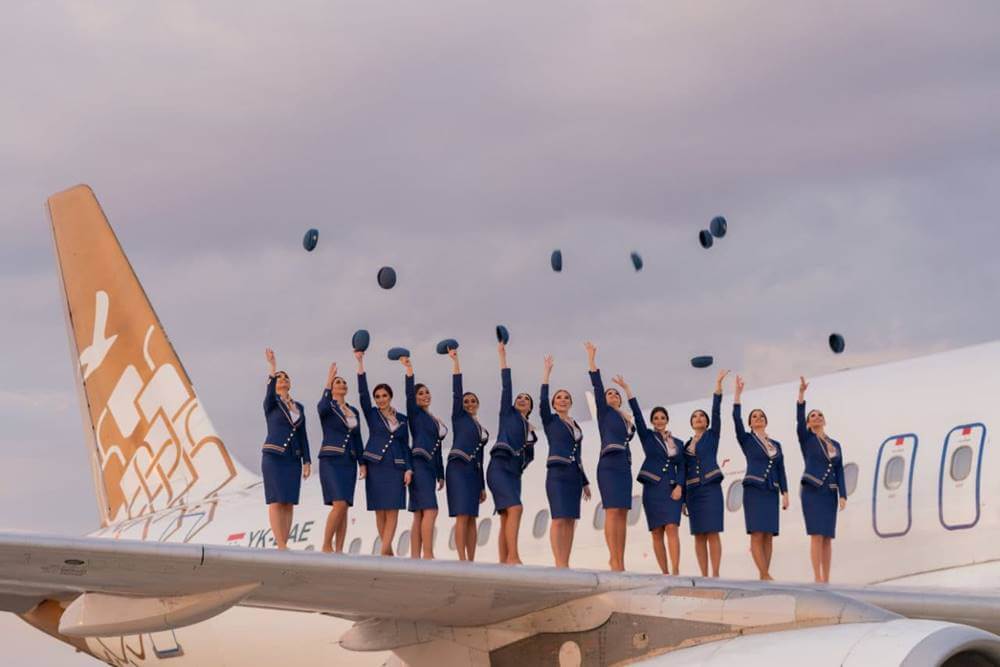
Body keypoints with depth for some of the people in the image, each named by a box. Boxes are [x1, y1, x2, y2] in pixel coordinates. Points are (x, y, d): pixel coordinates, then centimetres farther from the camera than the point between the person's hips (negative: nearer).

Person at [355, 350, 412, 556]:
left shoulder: (402, 419, 12)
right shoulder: (372, 414, 7)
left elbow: (406, 446, 12)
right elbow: (362, 392, -4)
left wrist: (408, 468, -1)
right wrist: (360, 363, -11)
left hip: (396, 467, 1)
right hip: (376, 467, -1)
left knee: (393, 510, -9)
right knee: (380, 511, -2)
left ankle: (384, 552, -14)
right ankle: (388, 551, 3)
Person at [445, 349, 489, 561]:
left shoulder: (483, 430, 23)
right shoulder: (459, 416, 9)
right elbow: (456, 390, 1)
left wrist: (482, 486, 21)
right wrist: (455, 361, -3)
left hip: (473, 472, 6)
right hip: (458, 468, -6)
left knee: (471, 518, 1)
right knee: (462, 515, -15)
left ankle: (471, 561, -1)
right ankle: (462, 559, -20)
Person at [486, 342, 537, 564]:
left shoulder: (530, 429, 24)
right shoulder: (508, 413, 12)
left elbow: (529, 457, 23)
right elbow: (506, 386, 5)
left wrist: (531, 437, 6)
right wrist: (502, 357, 3)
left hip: (514, 472, 6)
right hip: (499, 467, -6)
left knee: (506, 519, -1)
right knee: (515, 508, -23)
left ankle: (503, 563, -7)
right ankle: (513, 557, -31)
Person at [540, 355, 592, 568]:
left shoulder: (576, 426, 20)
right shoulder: (550, 420, 6)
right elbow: (543, 400, -11)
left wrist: (585, 482, 21)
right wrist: (547, 372, -13)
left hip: (574, 474, 6)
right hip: (557, 472, -6)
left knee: (570, 520, 0)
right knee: (559, 518, -15)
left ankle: (565, 564, -1)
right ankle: (559, 564, -19)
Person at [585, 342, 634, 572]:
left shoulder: (626, 419, 22)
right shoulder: (604, 411, 9)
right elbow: (597, 385, 2)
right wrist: (591, 358, 0)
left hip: (624, 466, 6)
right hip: (609, 465, -6)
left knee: (622, 514, 1)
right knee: (612, 511, -14)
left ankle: (620, 561, -2)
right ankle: (614, 559, -18)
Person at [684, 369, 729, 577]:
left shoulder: (712, 435, 9)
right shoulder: (687, 444, 18)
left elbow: (716, 411, -2)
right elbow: (684, 470, 17)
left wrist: (718, 384, -8)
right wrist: (683, 497, 11)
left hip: (711, 488, -4)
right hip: (692, 490, 4)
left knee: (712, 533, -10)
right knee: (698, 535, 1)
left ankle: (715, 574, -12)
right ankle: (704, 575, 1)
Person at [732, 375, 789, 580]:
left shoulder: (776, 445, 18)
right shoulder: (747, 440, 7)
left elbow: (781, 470, 16)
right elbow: (736, 419, -7)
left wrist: (785, 493, 7)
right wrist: (738, 394, -13)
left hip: (771, 492, 4)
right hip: (754, 490, -4)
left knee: (768, 536, -1)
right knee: (757, 534, -13)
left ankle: (764, 576, -1)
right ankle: (765, 575, -18)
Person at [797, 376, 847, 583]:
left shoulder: (835, 445, 15)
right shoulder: (806, 439, 5)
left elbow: (840, 471, 11)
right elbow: (799, 419, -12)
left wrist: (842, 495, 0)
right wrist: (801, 394, -23)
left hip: (830, 494, 4)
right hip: (812, 491, -4)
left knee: (828, 537, 2)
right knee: (817, 535, -12)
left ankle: (826, 580, 2)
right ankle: (817, 579, -14)